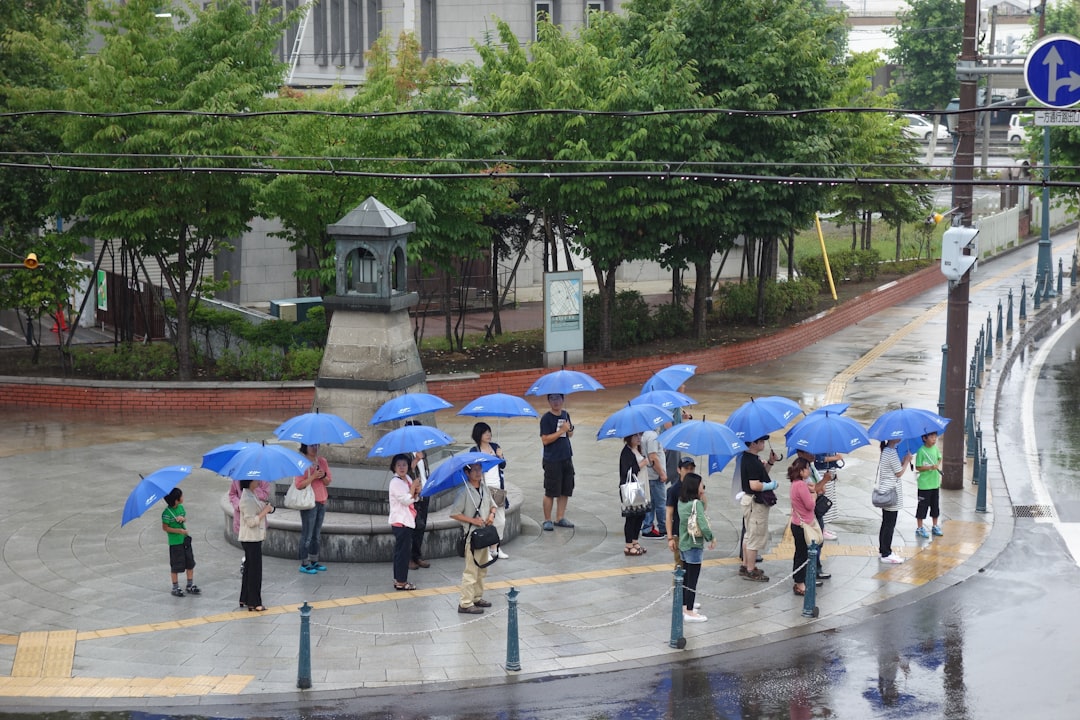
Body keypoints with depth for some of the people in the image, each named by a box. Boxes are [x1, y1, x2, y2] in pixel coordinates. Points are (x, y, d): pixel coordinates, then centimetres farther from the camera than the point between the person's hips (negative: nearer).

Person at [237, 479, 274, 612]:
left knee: (249, 568, 17)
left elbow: (255, 513, 20)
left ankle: (245, 599, 25)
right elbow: (251, 521, -23)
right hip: (251, 539, -10)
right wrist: (265, 511, -17)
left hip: (254, 537, 10)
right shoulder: (247, 499, -20)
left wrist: (267, 507, 3)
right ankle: (254, 603, 0)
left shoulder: (251, 496, 11)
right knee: (255, 570, -5)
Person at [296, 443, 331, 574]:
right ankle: (304, 564, 3)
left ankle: (314, 561, 23)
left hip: (321, 501, 7)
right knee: (307, 534, -3)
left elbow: (328, 482, 11)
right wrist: (313, 476, -23)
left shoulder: (322, 461, 8)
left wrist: (323, 476, -10)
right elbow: (299, 485, -16)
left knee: (317, 534, 14)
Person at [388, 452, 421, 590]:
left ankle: (399, 579, 19)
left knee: (401, 551, 13)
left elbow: (413, 499, 18)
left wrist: (417, 491, -2)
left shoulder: (408, 479, 12)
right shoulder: (395, 482, -14)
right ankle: (401, 582, -4)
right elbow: (406, 500, -20)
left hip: (407, 520, 9)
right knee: (403, 551, -7)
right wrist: (413, 487, -11)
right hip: (400, 521, -9)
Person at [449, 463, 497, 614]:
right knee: (471, 570, -7)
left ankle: (477, 597, 28)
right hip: (471, 535, -8)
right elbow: (454, 514, -14)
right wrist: (472, 520, -19)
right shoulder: (464, 492, -13)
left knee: (482, 568, 16)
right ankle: (465, 604, -4)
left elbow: (492, 505, 23)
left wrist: (492, 514, 1)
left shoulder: (485, 489, 9)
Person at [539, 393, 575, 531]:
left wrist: (570, 429, -3)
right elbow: (545, 440, -17)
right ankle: (547, 520, 8)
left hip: (566, 458, 7)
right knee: (550, 492, -1)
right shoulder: (546, 418, -10)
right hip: (552, 461, -7)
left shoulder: (565, 415, 9)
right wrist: (561, 431, -20)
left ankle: (560, 518, 20)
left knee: (565, 491, 10)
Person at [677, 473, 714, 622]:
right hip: (694, 546, -8)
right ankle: (689, 612, 3)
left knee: (686, 577, 21)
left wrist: (702, 500, 1)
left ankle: (685, 604, 34)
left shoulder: (681, 502, 3)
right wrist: (711, 538, -11)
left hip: (683, 544, 8)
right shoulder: (696, 503, -19)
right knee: (693, 580, -1)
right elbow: (703, 525, -26)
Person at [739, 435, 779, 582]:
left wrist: (770, 463, 6)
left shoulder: (749, 458, 8)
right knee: (756, 537, -2)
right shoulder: (751, 462, -24)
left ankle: (745, 565, 31)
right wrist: (771, 485, -15)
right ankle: (750, 571, 4)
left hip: (751, 500, 11)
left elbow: (760, 474, 19)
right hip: (756, 502, -11)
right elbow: (755, 485, -30)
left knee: (750, 535, 21)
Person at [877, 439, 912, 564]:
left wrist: (903, 461, 4)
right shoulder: (892, 453, -19)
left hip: (885, 492, 10)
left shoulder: (886, 451, 10)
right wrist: (906, 461, -2)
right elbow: (899, 473, -14)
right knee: (890, 524, -3)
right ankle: (886, 554, 2)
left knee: (886, 523, 17)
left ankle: (883, 550, 25)